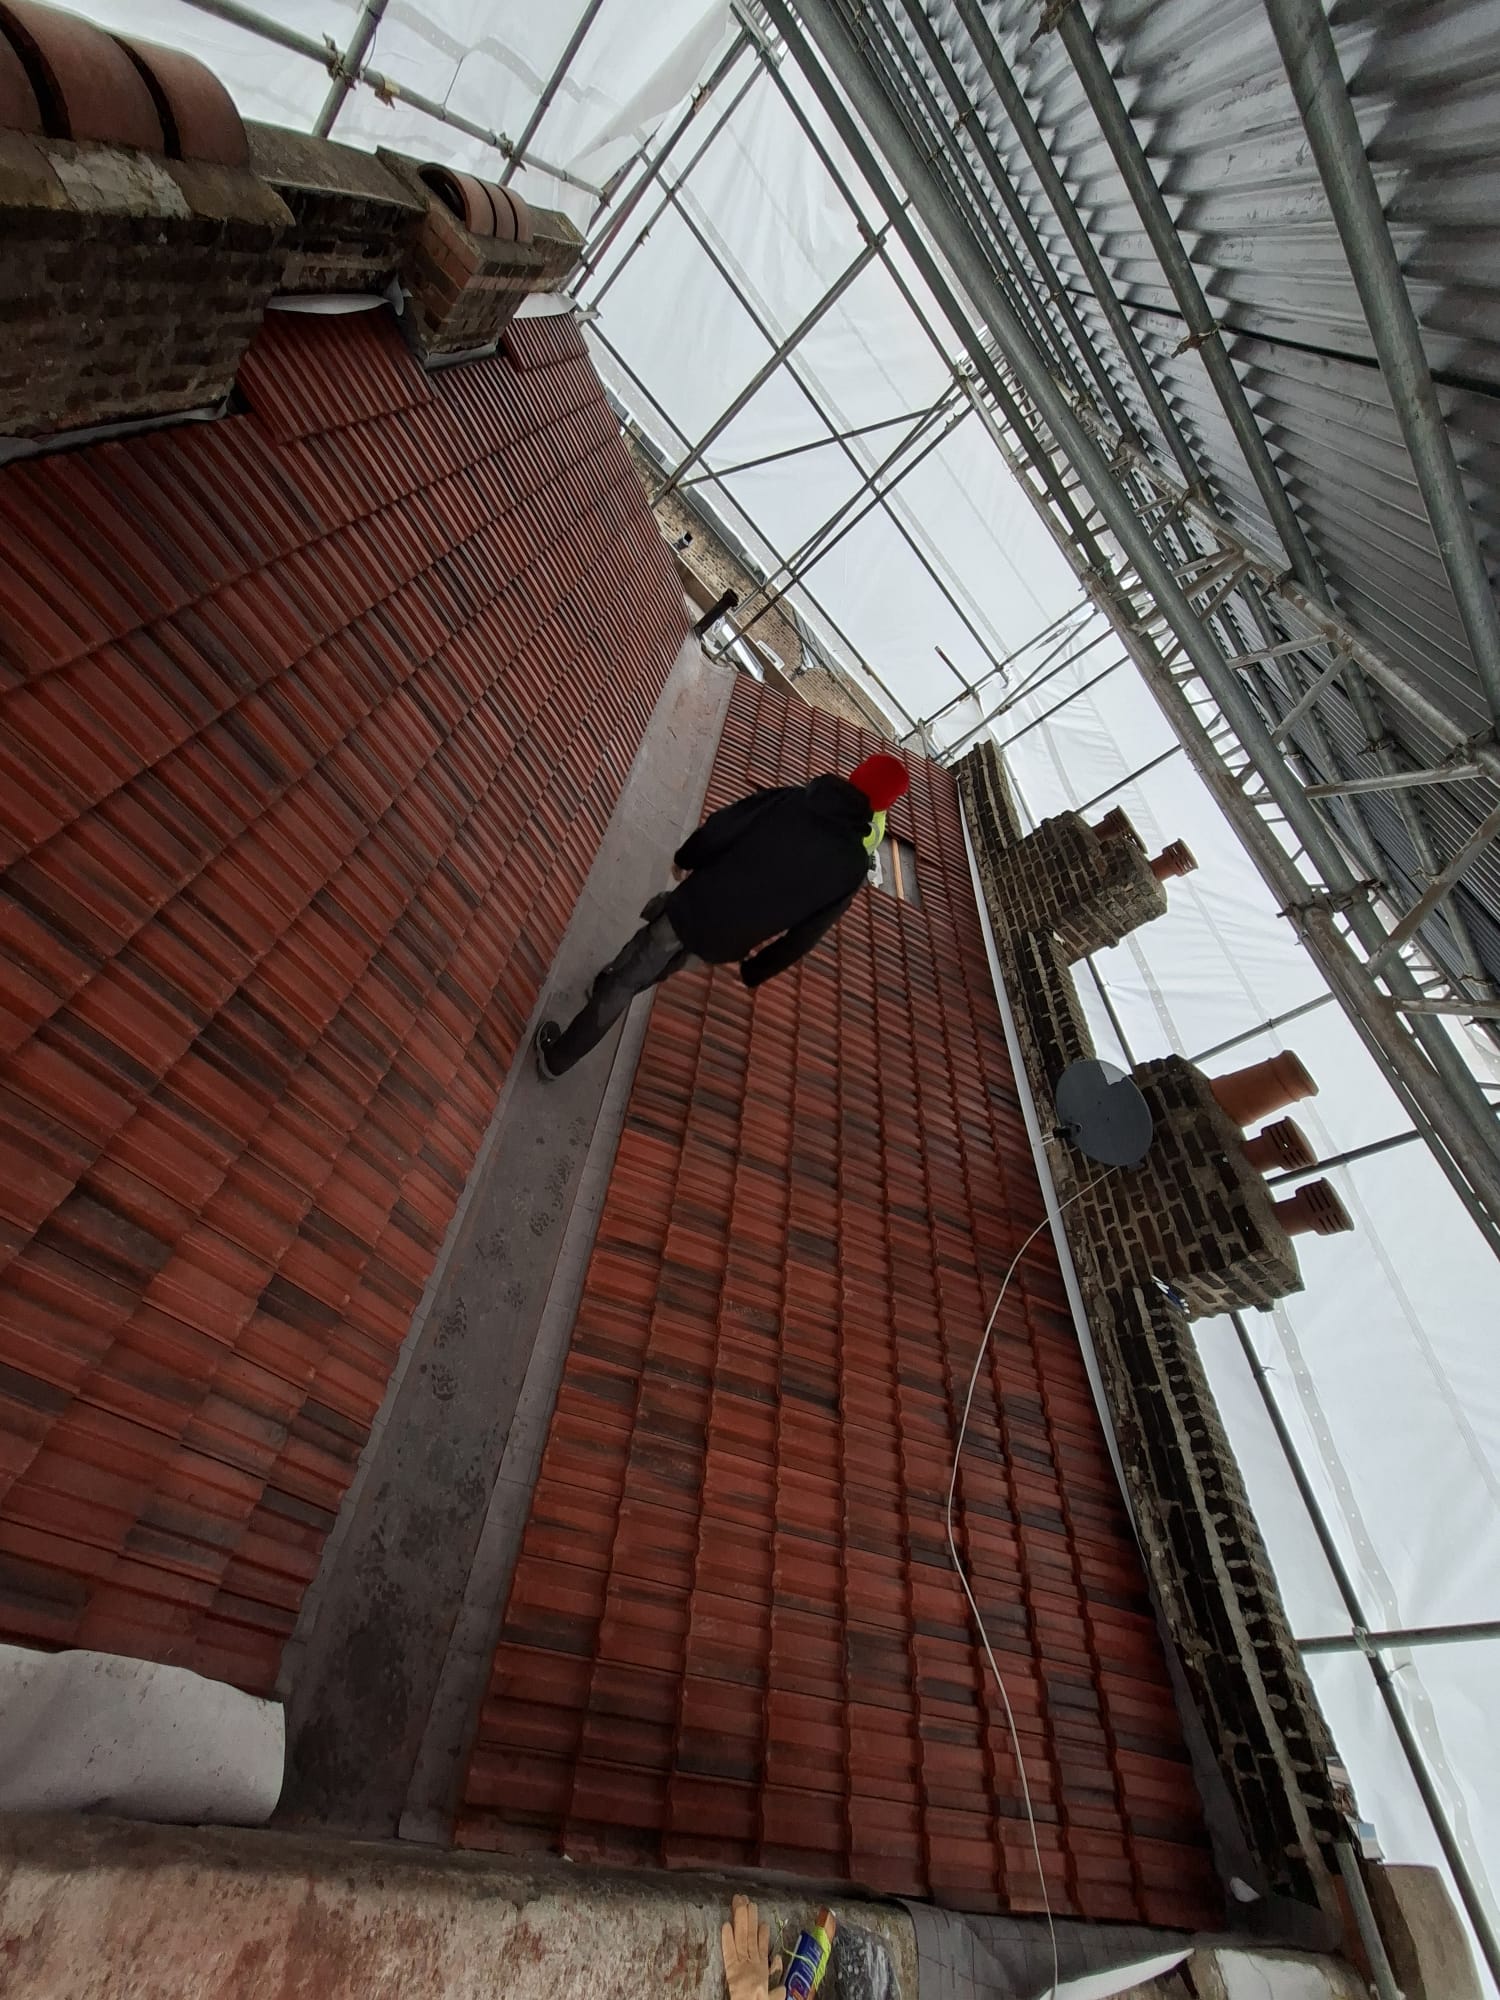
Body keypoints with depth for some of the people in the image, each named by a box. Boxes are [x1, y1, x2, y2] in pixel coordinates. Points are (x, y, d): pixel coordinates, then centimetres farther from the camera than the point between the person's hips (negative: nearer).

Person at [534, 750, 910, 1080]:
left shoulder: (790, 800, -11)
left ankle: (556, 1057, 28)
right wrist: (754, 971, 10)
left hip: (695, 909, -2)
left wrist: (686, 859, 14)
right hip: (722, 944, 3)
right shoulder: (853, 864, -8)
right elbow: (807, 931, -2)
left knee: (622, 983, 15)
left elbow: (719, 826, -8)